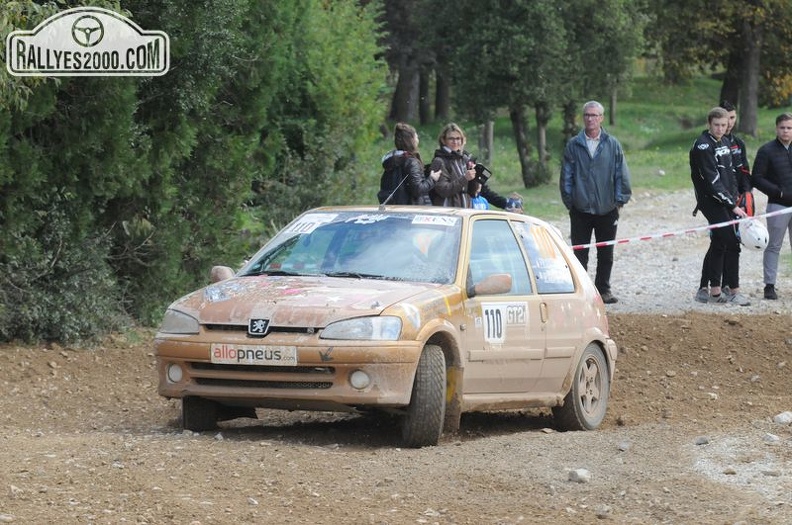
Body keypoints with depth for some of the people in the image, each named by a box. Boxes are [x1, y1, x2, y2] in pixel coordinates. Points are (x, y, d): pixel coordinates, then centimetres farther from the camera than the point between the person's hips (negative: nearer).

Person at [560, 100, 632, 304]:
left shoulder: (612, 144, 2)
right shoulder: (573, 145, 1)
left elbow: (622, 175, 6)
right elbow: (566, 176, 4)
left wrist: (620, 201, 1)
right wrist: (569, 201, 1)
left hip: (607, 209, 1)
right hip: (581, 210, -1)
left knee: (606, 254, 9)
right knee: (580, 254, 2)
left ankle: (603, 290, 20)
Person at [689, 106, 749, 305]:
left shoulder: (726, 143, 13)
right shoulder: (703, 145, -15)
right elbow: (713, 181, -20)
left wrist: (734, 198, 9)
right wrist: (732, 205, -20)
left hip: (725, 201, 9)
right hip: (711, 201, -9)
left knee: (719, 244, 10)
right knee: (731, 243, -11)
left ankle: (715, 291, 15)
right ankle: (733, 291, -6)